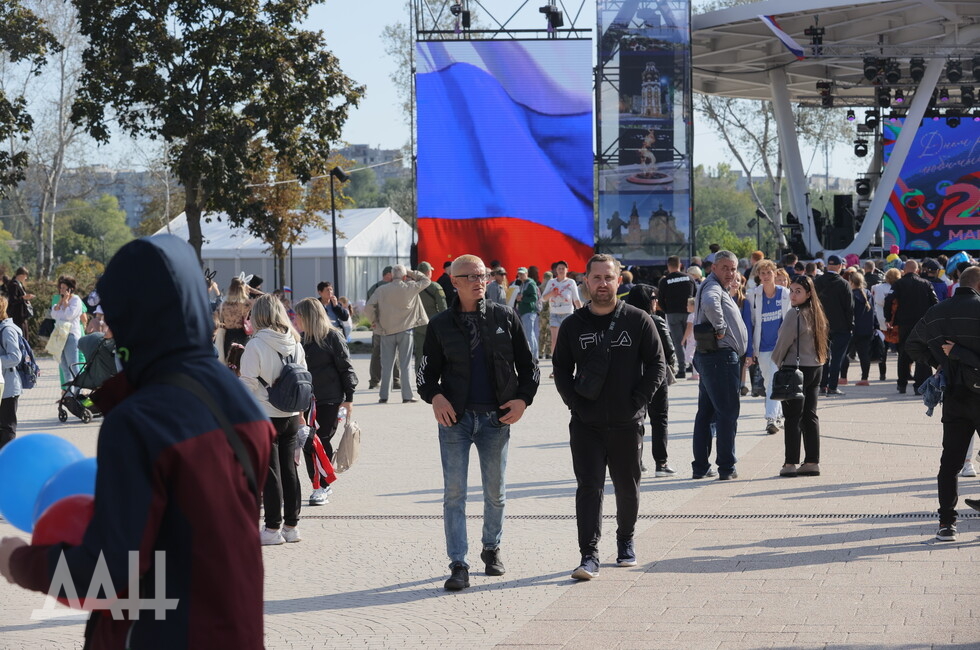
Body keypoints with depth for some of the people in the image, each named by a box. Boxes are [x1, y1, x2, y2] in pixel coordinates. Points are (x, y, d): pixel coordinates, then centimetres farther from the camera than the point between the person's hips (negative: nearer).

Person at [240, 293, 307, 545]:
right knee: (289, 469, 12)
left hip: (265, 417, -5)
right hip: (291, 416, 5)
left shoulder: (256, 345, -15)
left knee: (270, 471, 1)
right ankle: (291, 525, 18)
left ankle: (273, 528, 5)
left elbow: (249, 383, -15)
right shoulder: (295, 344, 3)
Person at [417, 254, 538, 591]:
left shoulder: (505, 318, 4)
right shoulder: (441, 325, 3)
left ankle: (491, 549, 31)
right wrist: (435, 396, -15)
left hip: (496, 418, 1)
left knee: (496, 492, 11)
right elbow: (426, 373, 6)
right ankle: (458, 564, -3)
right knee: (454, 493, -5)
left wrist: (523, 399, -6)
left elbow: (528, 364, 9)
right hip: (455, 417, -1)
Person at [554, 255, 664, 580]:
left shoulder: (639, 321, -1)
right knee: (589, 486, -8)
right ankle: (589, 555, -10)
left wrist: (637, 402, -8)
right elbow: (561, 370, 10)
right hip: (586, 425, 0)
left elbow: (657, 365, 0)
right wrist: (575, 403, -3)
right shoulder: (573, 325, 4)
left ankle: (626, 541, 34)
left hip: (627, 423, 0)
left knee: (627, 487, 12)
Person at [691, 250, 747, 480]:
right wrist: (720, 328, -26)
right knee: (727, 412, -5)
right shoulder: (712, 287, -14)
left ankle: (700, 467, 18)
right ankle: (726, 467, -2)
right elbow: (710, 304, -36)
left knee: (706, 412, 13)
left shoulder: (720, 289, 19)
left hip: (708, 357, 11)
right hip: (720, 356, -11)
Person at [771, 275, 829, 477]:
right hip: (816, 368, 8)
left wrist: (778, 361, 7)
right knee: (809, 416, 12)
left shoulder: (795, 315, -17)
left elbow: (783, 343, -13)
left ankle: (790, 463, -2)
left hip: (796, 369, -8)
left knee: (792, 417, -3)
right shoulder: (816, 313, 10)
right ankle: (812, 462, 13)